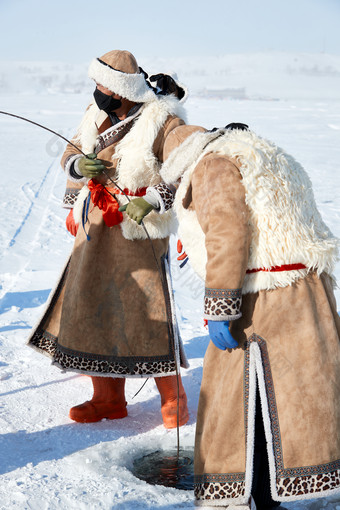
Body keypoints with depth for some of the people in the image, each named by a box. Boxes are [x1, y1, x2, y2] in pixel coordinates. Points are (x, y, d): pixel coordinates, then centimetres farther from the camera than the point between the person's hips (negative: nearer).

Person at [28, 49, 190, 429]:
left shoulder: (164, 122, -13)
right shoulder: (97, 113, 7)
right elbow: (70, 154, 12)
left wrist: (154, 201, -25)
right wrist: (80, 164, -12)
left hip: (139, 233, -7)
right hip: (94, 229, 7)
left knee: (148, 313, -5)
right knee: (92, 308, 9)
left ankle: (172, 397, 13)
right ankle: (108, 398, 22)